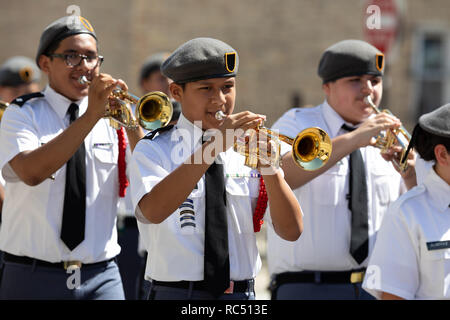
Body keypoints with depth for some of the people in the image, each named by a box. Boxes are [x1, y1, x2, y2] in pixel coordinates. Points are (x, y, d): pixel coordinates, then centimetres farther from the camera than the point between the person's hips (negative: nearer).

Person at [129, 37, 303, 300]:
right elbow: (153, 211, -21)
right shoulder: (154, 150, 0)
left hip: (242, 292, 3)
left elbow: (292, 231, 0)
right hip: (176, 292, -3)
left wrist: (269, 168, -14)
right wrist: (214, 146, -25)